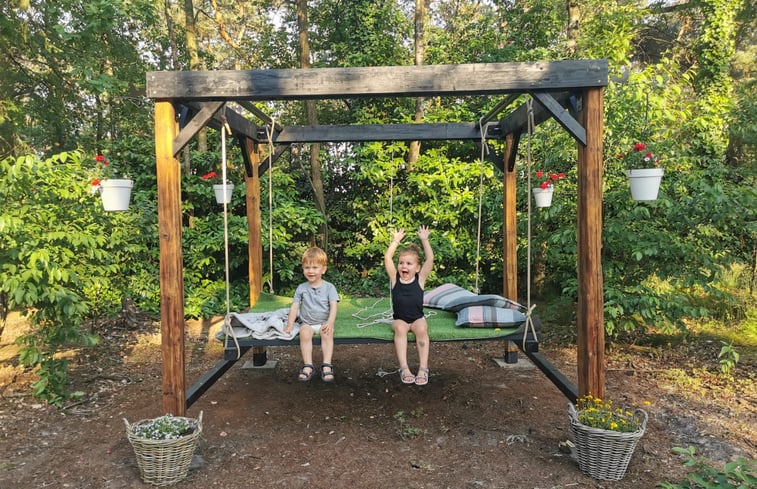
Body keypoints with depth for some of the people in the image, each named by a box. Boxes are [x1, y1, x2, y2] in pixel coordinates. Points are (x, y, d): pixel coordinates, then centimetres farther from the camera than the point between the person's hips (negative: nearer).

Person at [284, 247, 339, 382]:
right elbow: (295, 307, 2)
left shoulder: (329, 287, -1)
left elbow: (333, 306, -9)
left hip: (324, 322, -1)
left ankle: (327, 365, -28)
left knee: (328, 333, -31)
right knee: (305, 333, -30)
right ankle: (308, 365, -26)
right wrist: (290, 325, -7)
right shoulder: (301, 288, 4)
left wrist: (330, 322, -25)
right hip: (307, 322, 1)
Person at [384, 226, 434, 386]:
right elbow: (387, 258, -9)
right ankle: (404, 368, -33)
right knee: (400, 328, -32)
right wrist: (396, 240, -4)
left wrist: (424, 239, -10)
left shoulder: (420, 279, -3)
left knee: (422, 329, -31)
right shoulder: (394, 278, -2)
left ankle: (423, 368, -29)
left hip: (417, 318, 0)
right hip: (399, 319, 0)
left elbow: (430, 259, -12)